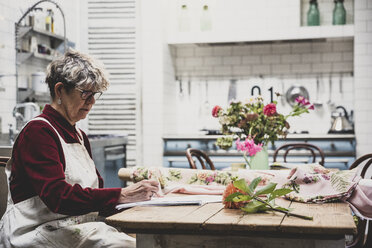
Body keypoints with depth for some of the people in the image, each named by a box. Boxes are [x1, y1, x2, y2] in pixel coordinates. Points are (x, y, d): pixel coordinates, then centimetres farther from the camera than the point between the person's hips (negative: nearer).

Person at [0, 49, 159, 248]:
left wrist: (135, 193, -4)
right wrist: (121, 195, -27)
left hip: (80, 229, 8)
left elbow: (95, 190, 14)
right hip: (39, 232, -8)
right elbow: (57, 196, -22)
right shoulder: (37, 131, -9)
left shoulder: (79, 136, 19)